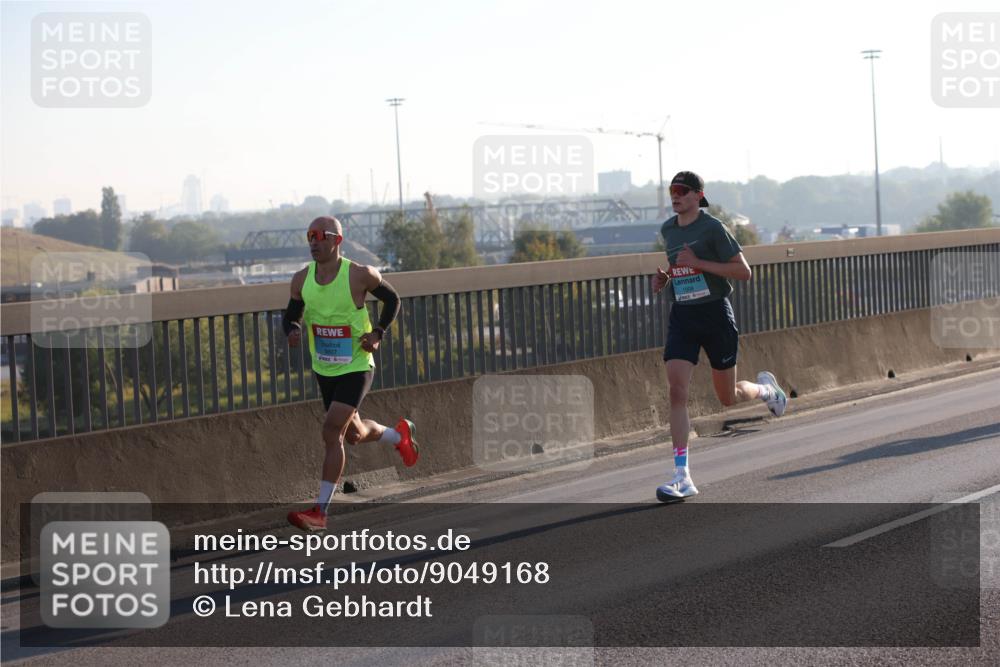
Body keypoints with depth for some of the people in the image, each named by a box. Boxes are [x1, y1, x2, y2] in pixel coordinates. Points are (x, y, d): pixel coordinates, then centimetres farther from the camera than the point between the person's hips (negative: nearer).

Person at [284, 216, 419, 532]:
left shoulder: (360, 275, -15)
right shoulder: (302, 280, -4)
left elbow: (392, 299, 1)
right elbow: (291, 316, 8)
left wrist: (378, 332, -12)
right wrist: (293, 330, -16)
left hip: (356, 367, -6)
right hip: (324, 370, 6)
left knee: (332, 433, -16)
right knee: (353, 433, 20)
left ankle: (320, 511, -12)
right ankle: (400, 435, 52)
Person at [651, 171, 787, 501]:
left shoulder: (713, 228, -11)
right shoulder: (667, 229, 8)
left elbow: (744, 271, -14)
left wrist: (698, 263, -21)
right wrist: (664, 276, 6)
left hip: (715, 313, -4)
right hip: (682, 316, 4)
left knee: (728, 397, 7)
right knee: (677, 391, -14)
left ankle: (765, 387, 45)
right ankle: (682, 476, -16)